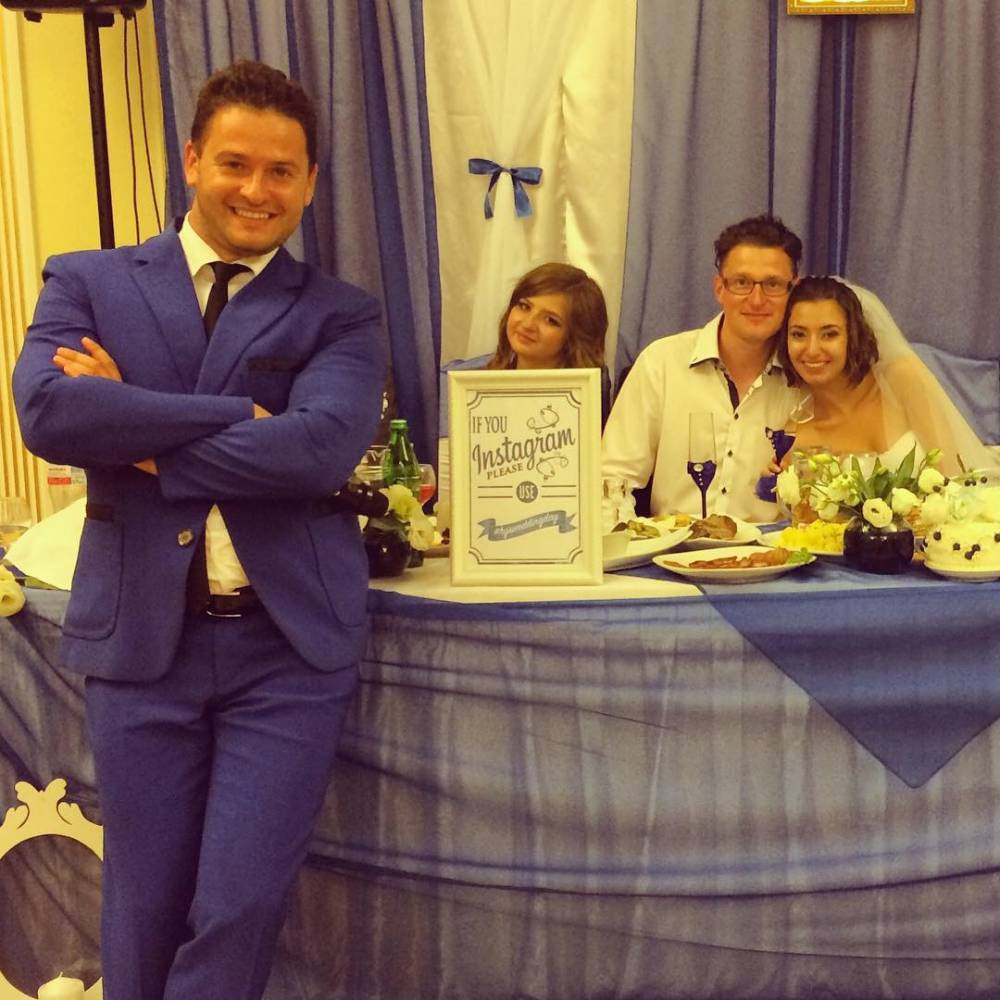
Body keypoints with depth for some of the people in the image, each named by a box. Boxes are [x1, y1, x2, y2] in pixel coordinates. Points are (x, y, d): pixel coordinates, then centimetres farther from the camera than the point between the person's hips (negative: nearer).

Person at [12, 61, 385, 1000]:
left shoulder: (340, 316, 4)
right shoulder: (89, 283, 6)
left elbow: (322, 447, -15)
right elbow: (47, 411, -13)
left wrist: (139, 434, -11)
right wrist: (235, 415, -15)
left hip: (288, 642, 0)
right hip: (140, 636, 1)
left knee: (238, 908, 2)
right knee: (146, 906, 12)